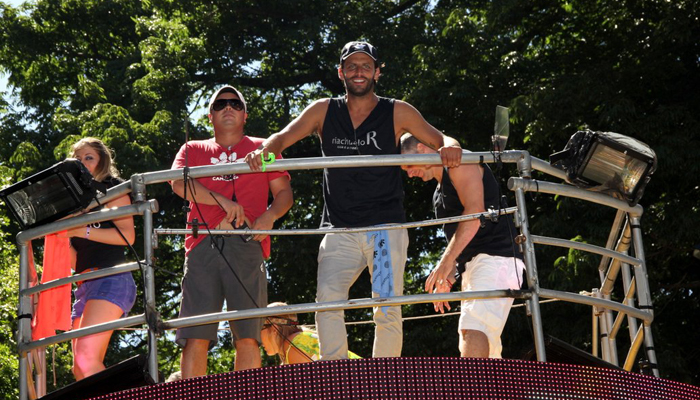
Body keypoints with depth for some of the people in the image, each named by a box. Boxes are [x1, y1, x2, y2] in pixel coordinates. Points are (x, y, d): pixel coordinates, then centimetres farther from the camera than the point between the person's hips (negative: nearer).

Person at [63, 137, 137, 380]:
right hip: (85, 284, 8)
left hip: (111, 279, -8)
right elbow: (74, 261, 19)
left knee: (86, 358, -26)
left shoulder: (112, 189, 9)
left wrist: (81, 231, -11)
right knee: (81, 370, -1)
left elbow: (127, 235, -7)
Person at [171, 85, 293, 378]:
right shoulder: (193, 150, 23)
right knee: (195, 337, -9)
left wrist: (271, 214, -6)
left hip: (246, 246, 0)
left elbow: (284, 192, 17)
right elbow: (179, 183, 4)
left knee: (247, 337, -8)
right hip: (203, 244, 1)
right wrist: (223, 201, -10)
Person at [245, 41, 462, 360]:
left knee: (387, 309, -12)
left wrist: (450, 148, -23)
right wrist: (263, 151, -23)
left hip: (386, 227, -1)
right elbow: (284, 137, 1)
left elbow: (439, 139, 2)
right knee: (327, 297, -21)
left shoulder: (397, 112, 4)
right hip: (339, 230, 1)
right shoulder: (324, 111, 8)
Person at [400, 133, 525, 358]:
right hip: (473, 265, 11)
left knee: (473, 329, -27)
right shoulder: (441, 190, 24)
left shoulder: (460, 164, -4)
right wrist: (447, 277, 18)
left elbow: (475, 210, -18)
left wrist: (446, 262, -22)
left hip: (495, 257, -10)